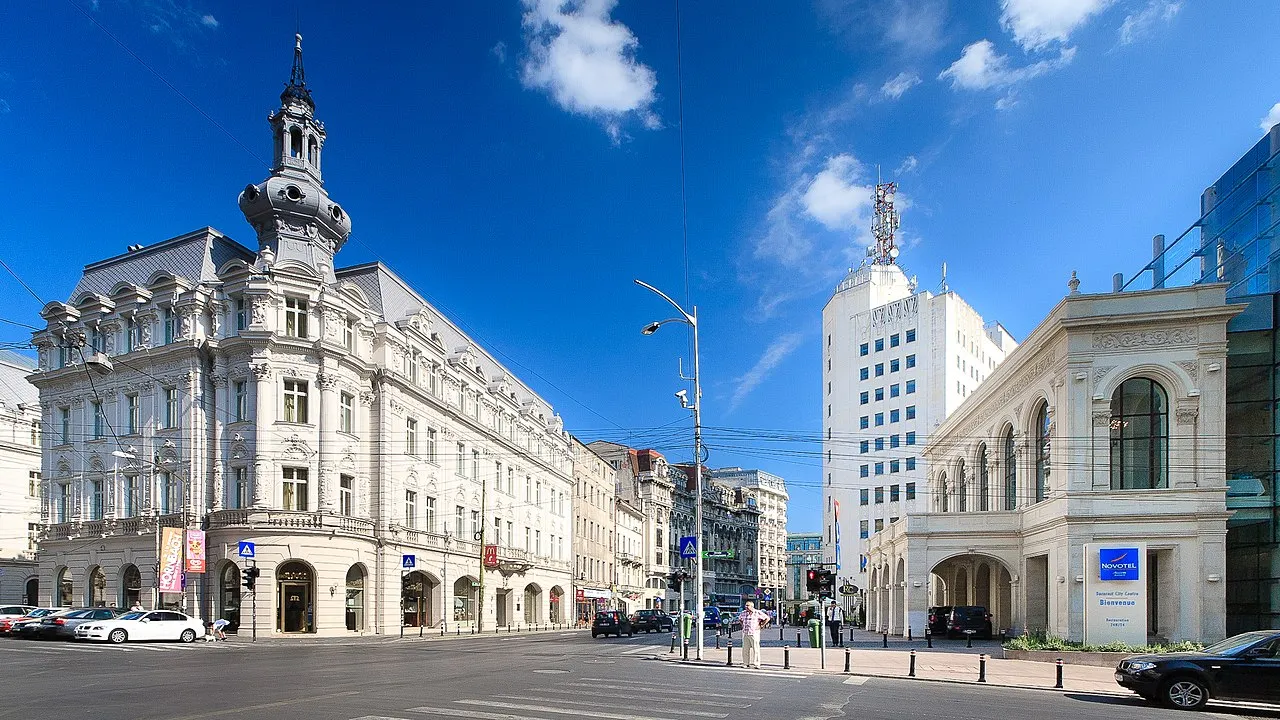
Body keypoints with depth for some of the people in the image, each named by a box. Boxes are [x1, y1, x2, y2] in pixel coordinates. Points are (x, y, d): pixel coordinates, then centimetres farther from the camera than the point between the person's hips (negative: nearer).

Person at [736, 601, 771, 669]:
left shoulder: (758, 613, -5)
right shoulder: (743, 613, 7)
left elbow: (767, 618, 0)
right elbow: (739, 619, 28)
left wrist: (761, 626, -2)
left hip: (754, 633, -4)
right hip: (745, 633, 4)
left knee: (756, 649, -4)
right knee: (745, 649, 5)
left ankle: (756, 664, 1)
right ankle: (746, 663, 13)